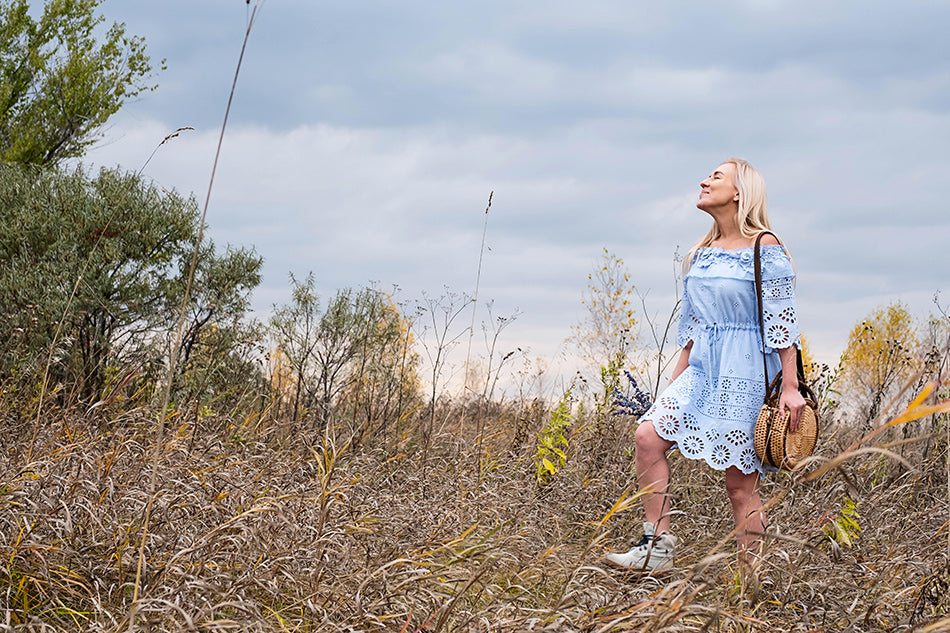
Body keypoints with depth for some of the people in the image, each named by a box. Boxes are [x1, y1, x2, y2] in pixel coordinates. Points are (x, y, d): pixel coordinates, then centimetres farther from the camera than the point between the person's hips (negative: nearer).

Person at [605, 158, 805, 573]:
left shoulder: (765, 248, -7)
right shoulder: (701, 254, 14)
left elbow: (783, 321, -9)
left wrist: (790, 387, -14)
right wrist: (675, 384, 17)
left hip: (746, 373, -7)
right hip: (703, 368, 7)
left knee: (740, 483, -4)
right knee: (649, 435, -12)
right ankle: (658, 548, -4)